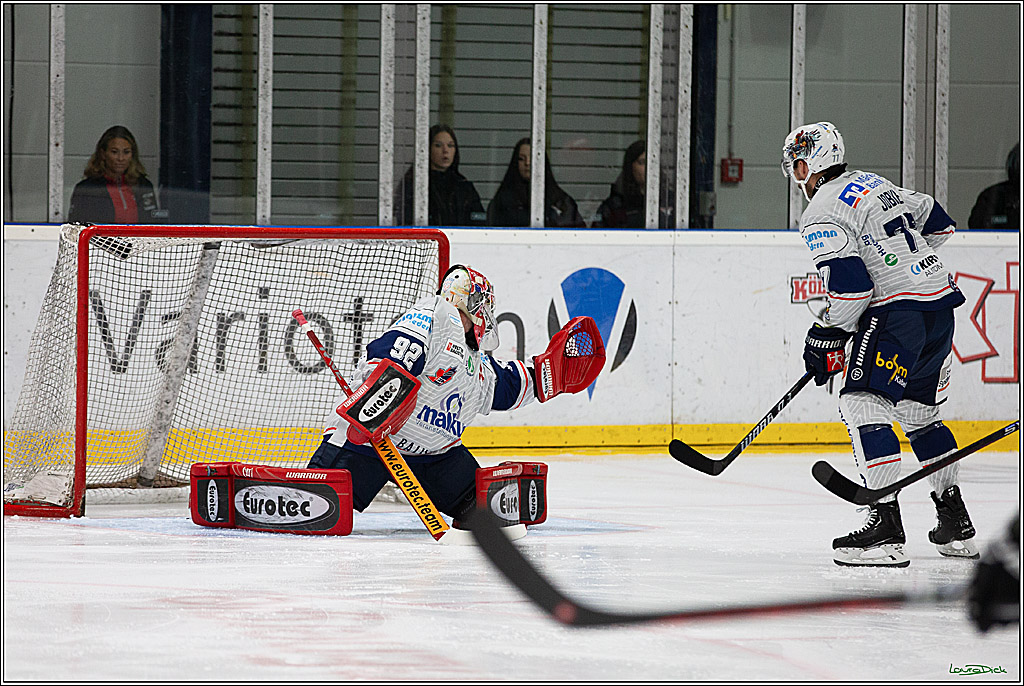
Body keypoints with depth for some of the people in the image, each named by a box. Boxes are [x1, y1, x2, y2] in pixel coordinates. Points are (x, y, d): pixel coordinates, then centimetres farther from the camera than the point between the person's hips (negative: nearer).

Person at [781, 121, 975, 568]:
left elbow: (850, 284, -18)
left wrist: (826, 339, -6)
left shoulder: (821, 215, -9)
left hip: (898, 314, -9)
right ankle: (956, 525, 25)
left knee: (863, 404, -11)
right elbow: (937, 222, 25)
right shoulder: (874, 183, 18)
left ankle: (886, 525, -23)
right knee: (919, 411, 21)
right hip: (942, 305, 9)